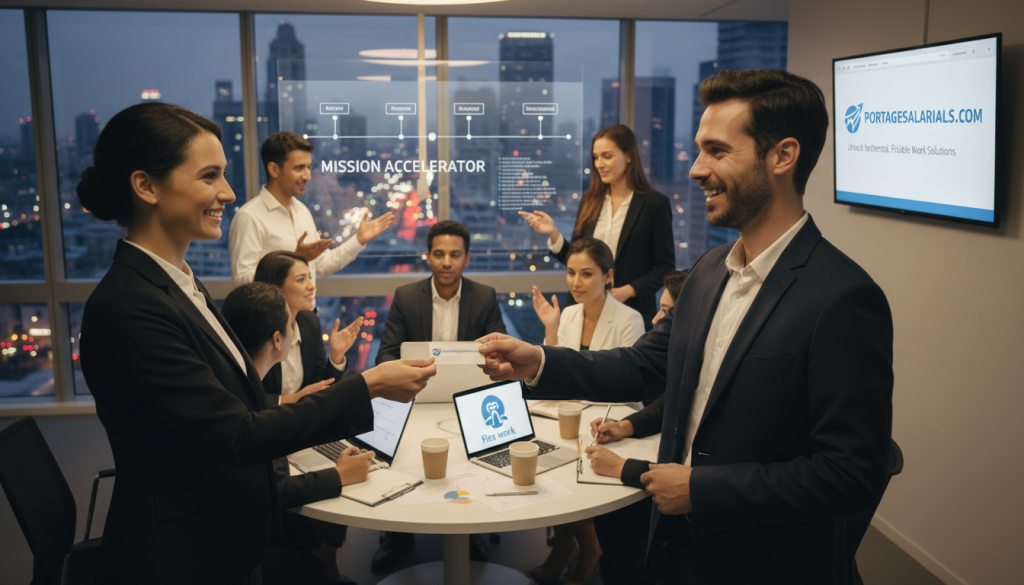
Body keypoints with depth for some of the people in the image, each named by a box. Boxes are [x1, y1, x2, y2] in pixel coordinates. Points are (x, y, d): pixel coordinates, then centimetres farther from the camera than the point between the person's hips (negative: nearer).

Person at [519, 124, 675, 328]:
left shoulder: (655, 203, -4)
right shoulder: (589, 200, 9)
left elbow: (666, 267, -4)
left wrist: (628, 291, -14)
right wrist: (553, 233, -4)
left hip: (631, 311, -3)